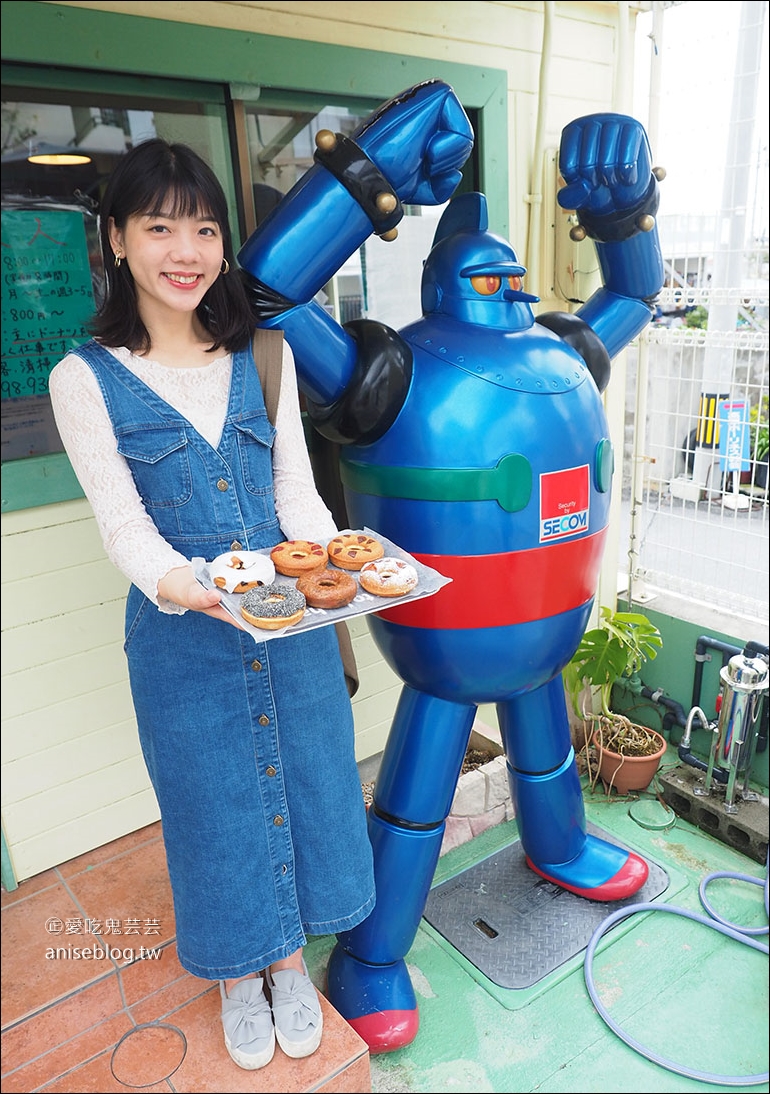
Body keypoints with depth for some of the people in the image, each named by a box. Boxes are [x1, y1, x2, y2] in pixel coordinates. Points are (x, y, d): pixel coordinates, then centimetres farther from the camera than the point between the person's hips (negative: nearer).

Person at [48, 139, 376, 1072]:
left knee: (304, 777, 15)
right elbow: (122, 524, -10)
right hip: (180, 627, -2)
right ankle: (238, 972, 44)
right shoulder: (85, 379, -6)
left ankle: (289, 955, 44)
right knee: (215, 795, 14)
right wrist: (181, 587, -30)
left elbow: (296, 488, 2)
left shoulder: (263, 354, 2)